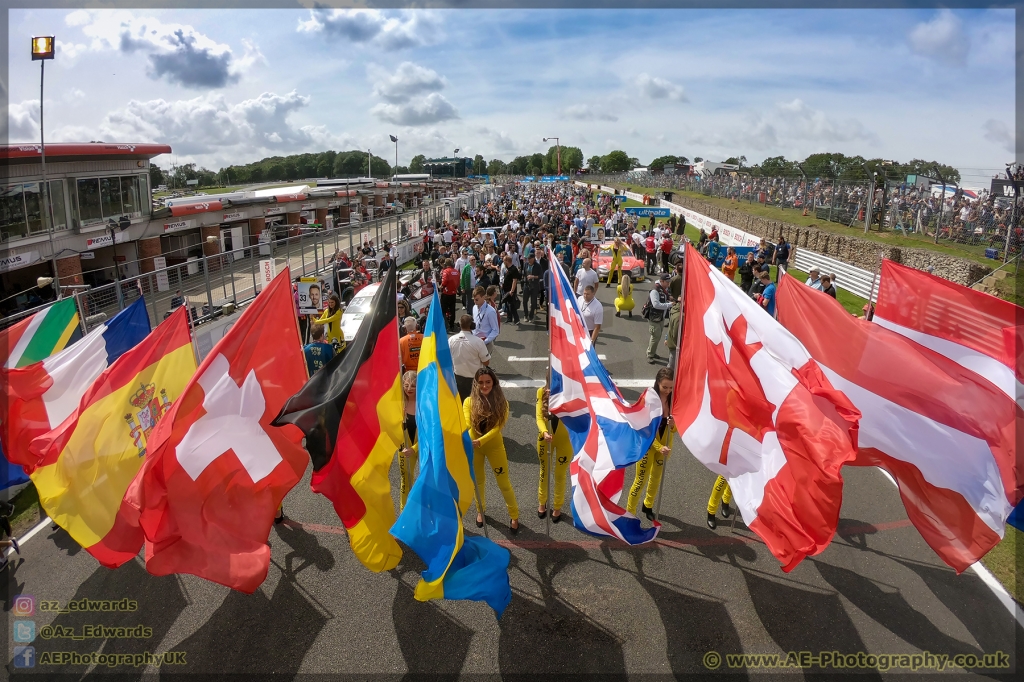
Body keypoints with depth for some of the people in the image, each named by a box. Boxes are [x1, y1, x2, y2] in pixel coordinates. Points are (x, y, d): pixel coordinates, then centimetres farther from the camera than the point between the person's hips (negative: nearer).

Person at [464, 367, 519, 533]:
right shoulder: (469, 402, -12)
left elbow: (497, 427, -21)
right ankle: (480, 510, 44)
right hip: (473, 447, 1)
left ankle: (514, 515, 27)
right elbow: (467, 424, -22)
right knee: (478, 481, 20)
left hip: (494, 446, -1)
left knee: (504, 483, 6)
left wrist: (480, 441, -35)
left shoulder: (501, 402, -14)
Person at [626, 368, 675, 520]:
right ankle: (629, 512, 18)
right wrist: (659, 447, -29)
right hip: (647, 445, -5)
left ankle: (648, 505, 44)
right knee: (641, 480, 2)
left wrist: (674, 425, -25)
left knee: (656, 477, 22)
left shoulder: (674, 401, -10)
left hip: (665, 445, 5)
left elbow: (674, 429, -2)